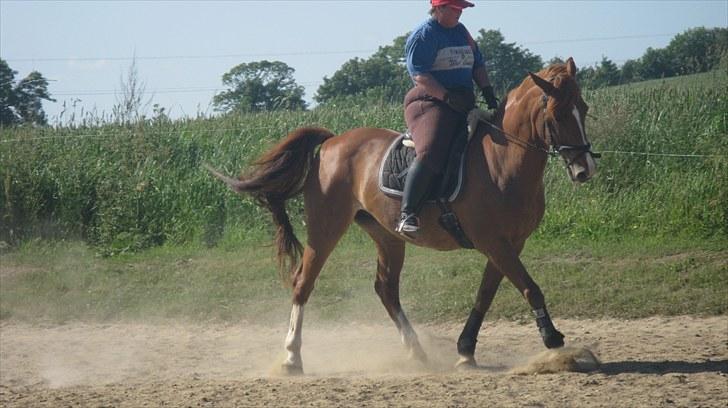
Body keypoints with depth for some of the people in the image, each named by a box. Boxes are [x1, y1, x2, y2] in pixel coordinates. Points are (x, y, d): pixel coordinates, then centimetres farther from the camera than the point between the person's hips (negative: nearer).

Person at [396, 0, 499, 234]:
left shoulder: (461, 32, 20)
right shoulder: (423, 36, -5)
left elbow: (477, 65, 24)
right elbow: (420, 75, -14)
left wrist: (487, 91, 7)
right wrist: (448, 97, -23)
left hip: (464, 105, 9)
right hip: (429, 101, -9)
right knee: (430, 154, -30)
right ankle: (407, 215, -35)